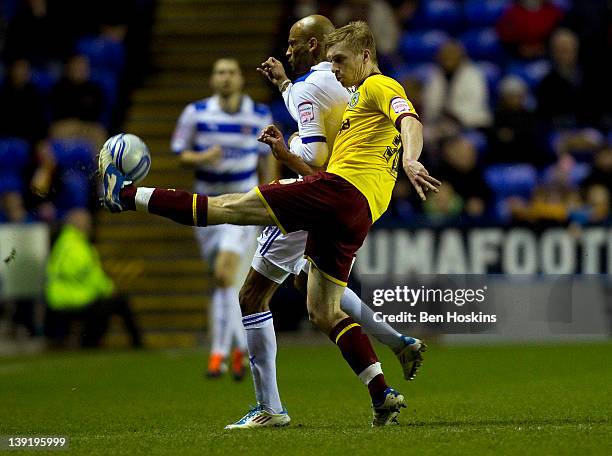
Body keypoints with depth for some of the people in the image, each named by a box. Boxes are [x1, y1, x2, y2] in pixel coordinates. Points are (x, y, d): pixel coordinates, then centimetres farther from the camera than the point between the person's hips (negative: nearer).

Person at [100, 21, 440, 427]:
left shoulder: (378, 86, 4)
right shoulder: (363, 101, 35)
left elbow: (411, 122, -17)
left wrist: (410, 161, -36)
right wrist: (286, 153, 25)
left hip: (342, 190, -10)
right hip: (358, 216, 10)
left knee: (227, 207, -3)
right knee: (323, 312, 8)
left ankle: (125, 194, 3)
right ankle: (384, 396, -2)